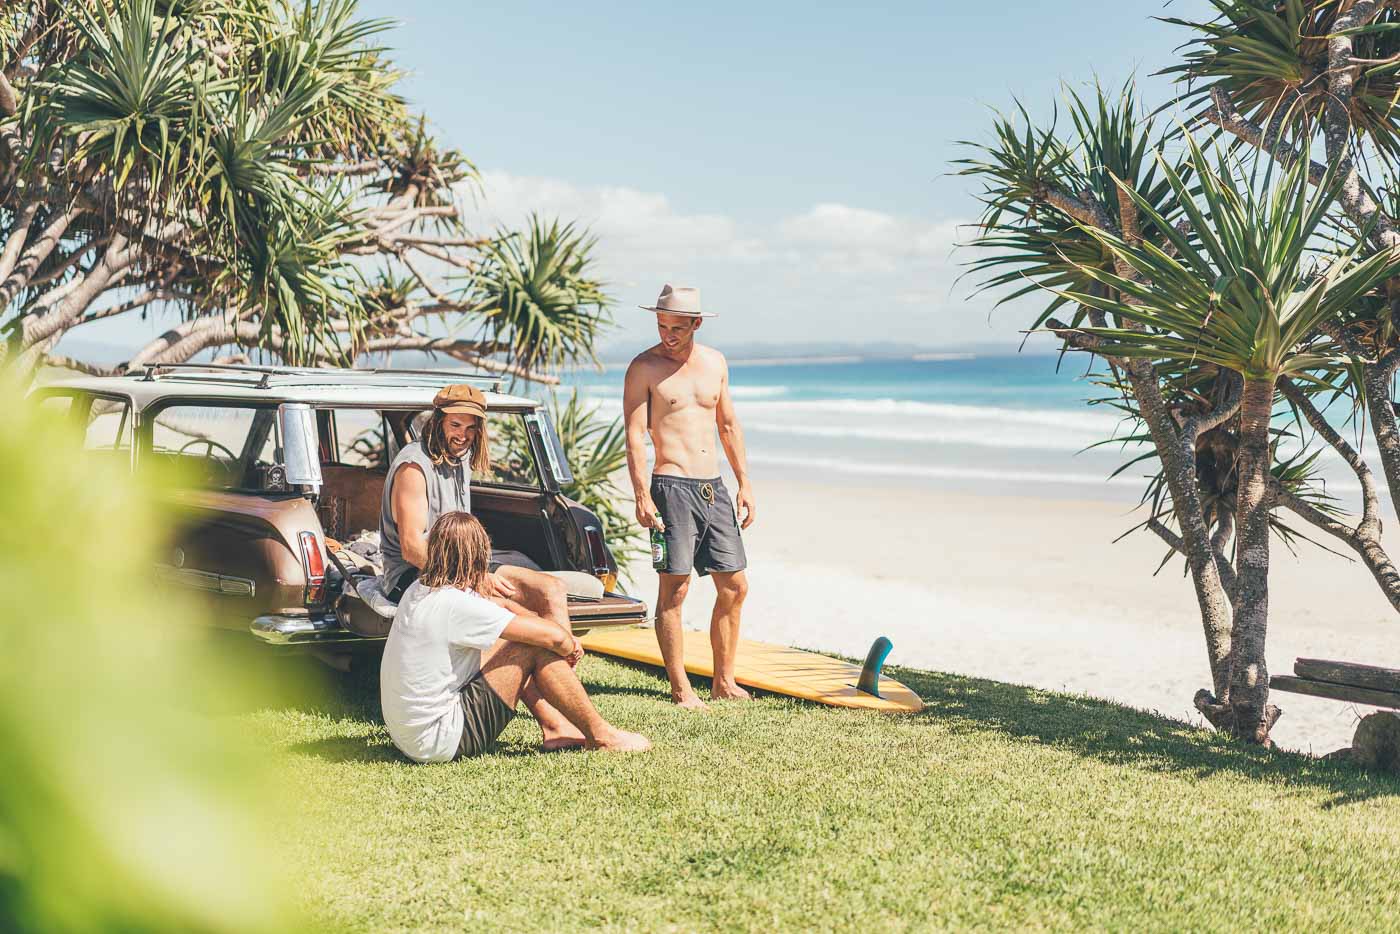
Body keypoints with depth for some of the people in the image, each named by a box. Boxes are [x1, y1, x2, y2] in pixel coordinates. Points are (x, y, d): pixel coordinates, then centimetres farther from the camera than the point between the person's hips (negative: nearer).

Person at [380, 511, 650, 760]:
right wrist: (570, 647, 4)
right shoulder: (456, 605, -22)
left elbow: (494, 608, 19)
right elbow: (553, 636, -20)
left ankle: (555, 727, 20)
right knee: (537, 648, -9)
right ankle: (601, 737, 4)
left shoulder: (420, 590, 5)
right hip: (438, 743, -9)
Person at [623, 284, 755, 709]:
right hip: (672, 486, -6)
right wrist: (642, 495, -17)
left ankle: (723, 681, 17)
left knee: (734, 585, 6)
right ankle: (681, 689, 2)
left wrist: (744, 483, 13)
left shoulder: (715, 362, 11)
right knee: (674, 588, -5)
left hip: (714, 487, 6)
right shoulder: (644, 367, -4)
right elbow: (634, 435, -8)